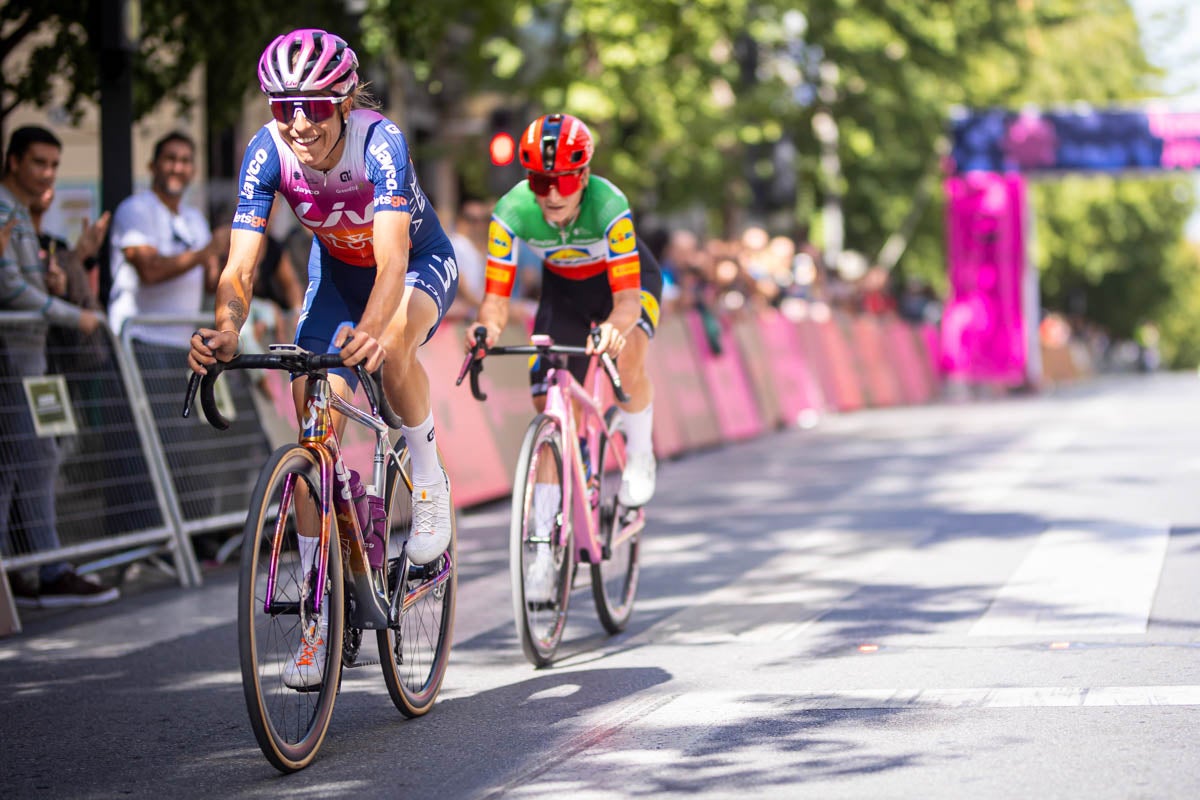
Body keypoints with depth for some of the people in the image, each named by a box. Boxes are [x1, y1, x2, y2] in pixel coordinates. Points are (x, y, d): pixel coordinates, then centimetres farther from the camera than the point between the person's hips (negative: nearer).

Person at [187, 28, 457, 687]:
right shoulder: (267, 153, -24)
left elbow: (392, 260, -46)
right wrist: (225, 331, -50)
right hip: (336, 273, 4)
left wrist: (371, 328, -65)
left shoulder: (380, 142, -35)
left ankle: (429, 480, -12)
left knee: (391, 342, -39)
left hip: (420, 264, -4)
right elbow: (240, 266, -29)